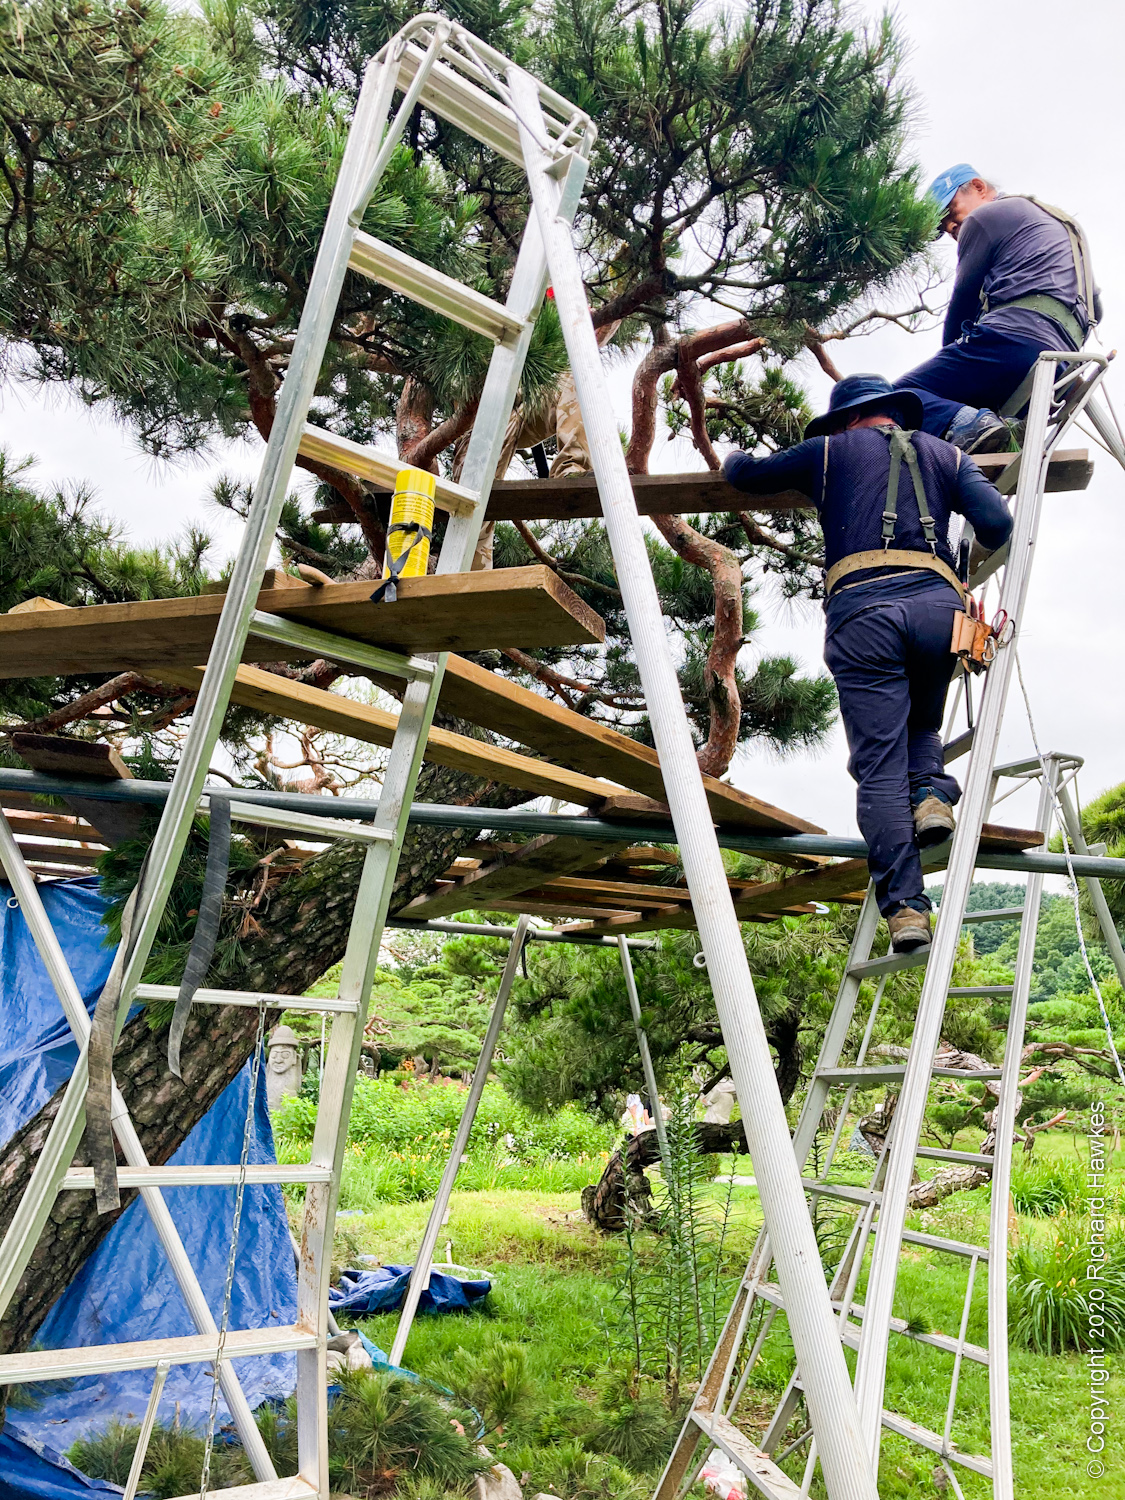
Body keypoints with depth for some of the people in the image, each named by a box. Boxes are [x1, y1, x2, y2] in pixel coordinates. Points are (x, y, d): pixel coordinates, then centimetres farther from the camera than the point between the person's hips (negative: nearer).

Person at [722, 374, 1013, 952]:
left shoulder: (830, 451, 22)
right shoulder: (945, 454, 27)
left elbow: (745, 474, 30)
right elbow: (997, 525, 12)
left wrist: (733, 458, 54)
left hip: (861, 611, -2)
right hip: (937, 604, 3)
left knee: (880, 766, -5)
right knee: (920, 726, 27)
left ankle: (905, 905, -13)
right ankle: (932, 793, -3)